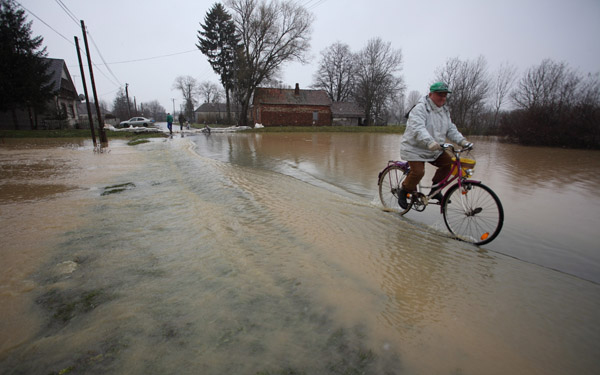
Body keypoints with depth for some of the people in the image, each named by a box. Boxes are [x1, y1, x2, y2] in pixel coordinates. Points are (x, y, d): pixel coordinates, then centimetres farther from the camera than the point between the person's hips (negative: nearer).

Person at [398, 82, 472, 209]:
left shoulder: (444, 111, 11)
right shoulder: (420, 108, -17)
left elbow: (451, 129, 11)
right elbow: (418, 128, -32)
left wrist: (462, 140, -7)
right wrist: (430, 142, -48)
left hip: (434, 150, 8)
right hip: (415, 149, -8)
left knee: (448, 163, -5)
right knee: (418, 172, -19)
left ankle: (435, 190, 9)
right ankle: (403, 191, 6)